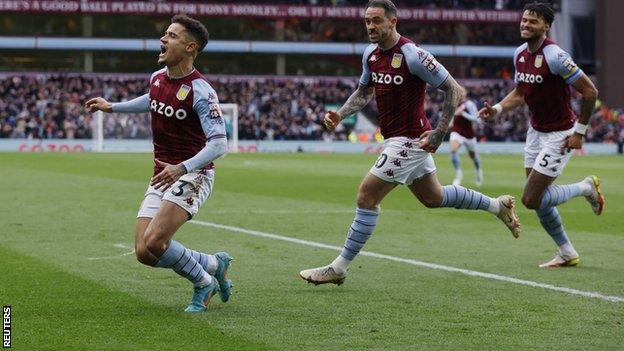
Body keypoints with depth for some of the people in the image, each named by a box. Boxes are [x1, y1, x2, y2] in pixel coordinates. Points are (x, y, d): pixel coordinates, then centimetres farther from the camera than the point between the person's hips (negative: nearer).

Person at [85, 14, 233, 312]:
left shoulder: (200, 91, -18)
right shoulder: (157, 78, 6)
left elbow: (218, 144, -25)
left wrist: (182, 168, -38)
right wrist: (112, 107, 34)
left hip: (193, 175, -8)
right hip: (162, 176, 8)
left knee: (154, 241, -24)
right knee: (144, 252, -4)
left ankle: (203, 283, 3)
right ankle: (214, 264, 18)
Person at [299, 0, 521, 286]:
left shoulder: (412, 55, -21)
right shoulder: (371, 53, 3)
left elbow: (456, 91, -17)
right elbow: (364, 91, 20)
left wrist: (439, 133, -21)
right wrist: (340, 115, 3)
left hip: (410, 140, -9)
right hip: (397, 139, 9)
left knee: (366, 197, -10)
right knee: (433, 197, 23)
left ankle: (338, 269, -3)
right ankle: (498, 205, 40)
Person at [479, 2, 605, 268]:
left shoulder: (555, 56, -23)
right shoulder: (520, 54, 2)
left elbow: (590, 92, -19)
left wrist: (579, 131, -14)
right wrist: (497, 109, -2)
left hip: (559, 135, -8)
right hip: (536, 131, 8)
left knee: (531, 200, -10)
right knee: (539, 200, 8)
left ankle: (587, 187, 12)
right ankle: (567, 253, 24)